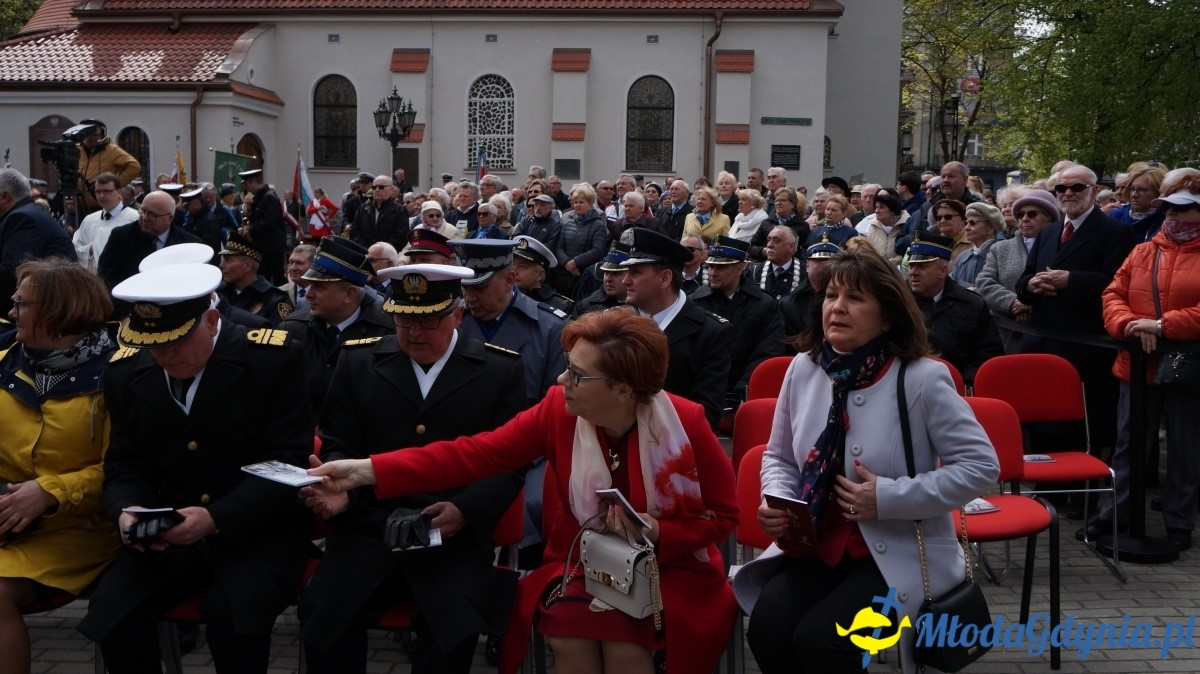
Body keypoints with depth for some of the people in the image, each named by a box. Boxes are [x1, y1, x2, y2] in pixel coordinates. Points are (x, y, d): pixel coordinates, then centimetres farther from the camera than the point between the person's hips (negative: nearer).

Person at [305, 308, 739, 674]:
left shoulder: (685, 424, -17)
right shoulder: (558, 410, -11)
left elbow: (723, 515, -4)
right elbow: (475, 454, -16)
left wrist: (656, 532, -23)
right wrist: (366, 471, -23)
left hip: (668, 565, -2)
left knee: (622, 638, -28)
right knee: (568, 630, -27)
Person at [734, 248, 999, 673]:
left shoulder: (922, 378, -13)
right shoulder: (803, 368, 1)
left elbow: (981, 465, -11)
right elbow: (779, 457, 13)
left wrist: (890, 497, -18)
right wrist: (775, 501, -10)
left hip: (901, 550, -4)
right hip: (818, 542, 4)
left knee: (818, 638, -24)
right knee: (767, 627, -21)